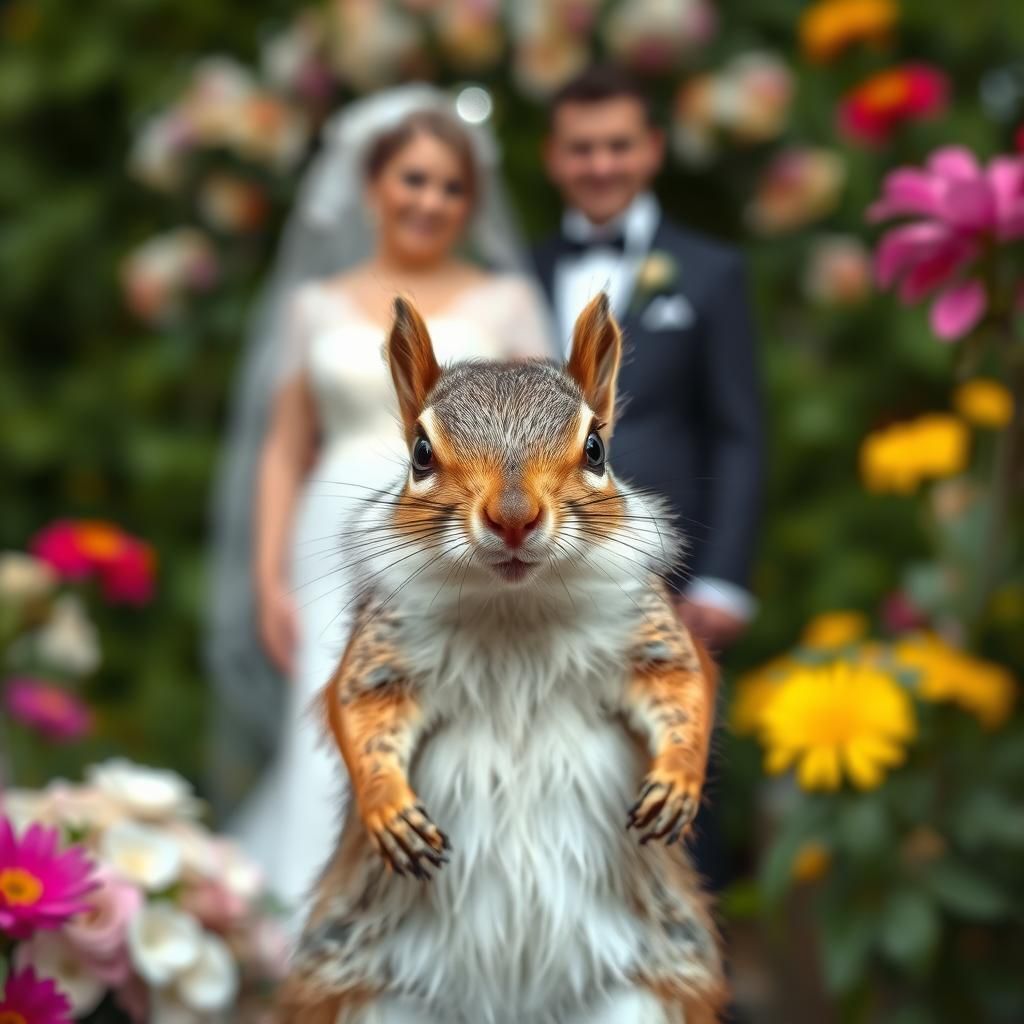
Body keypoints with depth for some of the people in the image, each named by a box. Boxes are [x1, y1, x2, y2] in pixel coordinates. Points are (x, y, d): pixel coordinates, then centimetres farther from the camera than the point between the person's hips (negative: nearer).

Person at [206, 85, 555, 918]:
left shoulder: (505, 301, 9)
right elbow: (286, 454, 11)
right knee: (339, 766, -6)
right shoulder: (316, 305, 13)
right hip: (345, 557, 1)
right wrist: (270, 581, 1)